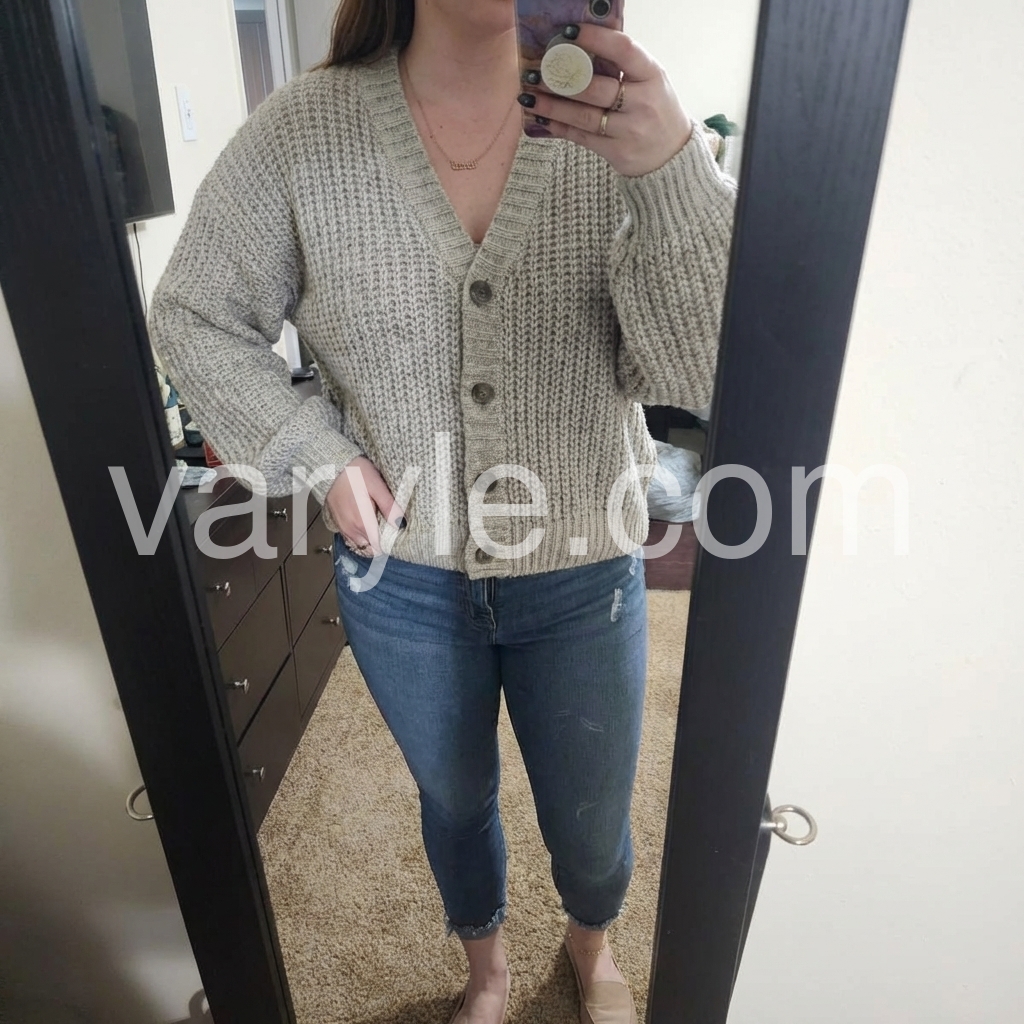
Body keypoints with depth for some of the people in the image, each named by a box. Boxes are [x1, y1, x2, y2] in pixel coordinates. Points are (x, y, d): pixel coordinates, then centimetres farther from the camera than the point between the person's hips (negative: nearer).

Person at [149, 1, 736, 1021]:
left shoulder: (615, 123, -11)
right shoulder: (302, 131, -9)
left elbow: (699, 372, -18)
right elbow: (194, 319, 0)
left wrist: (673, 166, -33)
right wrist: (321, 458, -11)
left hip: (584, 579, 0)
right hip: (401, 574, 1)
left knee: (591, 823, 21)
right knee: (455, 803, 26)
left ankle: (592, 942, 62)